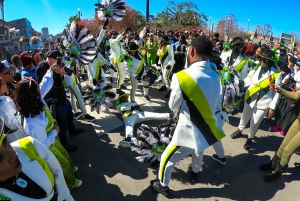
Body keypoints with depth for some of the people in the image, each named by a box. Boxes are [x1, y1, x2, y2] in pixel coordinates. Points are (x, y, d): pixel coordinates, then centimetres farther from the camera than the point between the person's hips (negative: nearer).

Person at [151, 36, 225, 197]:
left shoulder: (182, 77, -25)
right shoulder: (215, 77, -5)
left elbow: (173, 107, -11)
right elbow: (212, 102, 6)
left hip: (189, 132, -7)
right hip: (209, 129, 7)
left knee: (167, 159, 17)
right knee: (198, 151, 36)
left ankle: (163, 187, 40)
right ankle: (195, 173, 62)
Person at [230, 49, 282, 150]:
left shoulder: (276, 73, -10)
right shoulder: (256, 69, -5)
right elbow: (247, 82, 4)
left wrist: (272, 107, -8)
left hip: (264, 103, -2)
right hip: (250, 99, 2)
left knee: (255, 123, 7)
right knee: (245, 116, 19)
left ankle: (250, 138, 34)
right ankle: (239, 130, 47)